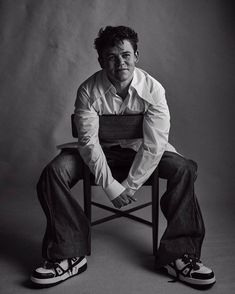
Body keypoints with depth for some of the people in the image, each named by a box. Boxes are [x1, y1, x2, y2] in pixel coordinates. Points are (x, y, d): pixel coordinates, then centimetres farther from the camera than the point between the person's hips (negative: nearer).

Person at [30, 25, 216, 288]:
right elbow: (89, 141, -19)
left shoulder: (153, 89, -18)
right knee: (54, 172, -24)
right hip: (102, 150, 1)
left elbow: (154, 145, -20)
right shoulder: (88, 91, -17)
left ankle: (177, 255, -16)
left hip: (140, 149, 0)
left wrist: (131, 185, -22)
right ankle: (68, 255, -14)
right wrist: (110, 185, -25)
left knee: (184, 169, -27)